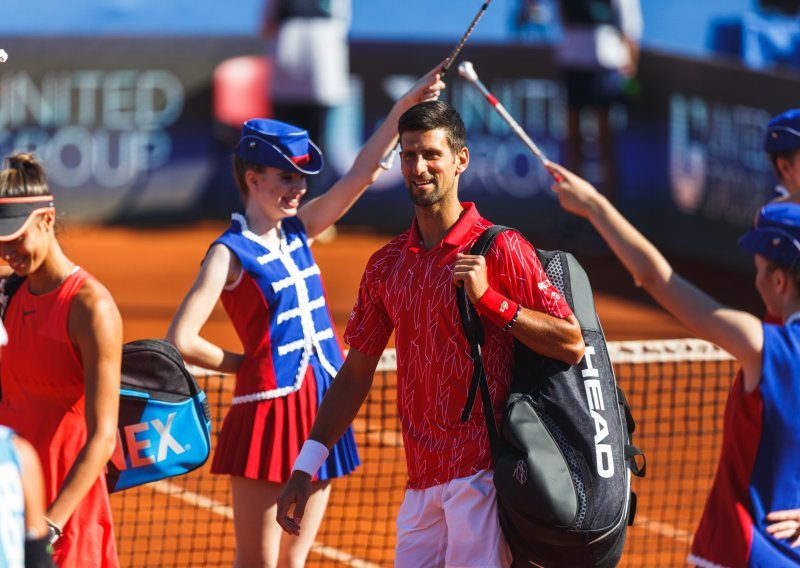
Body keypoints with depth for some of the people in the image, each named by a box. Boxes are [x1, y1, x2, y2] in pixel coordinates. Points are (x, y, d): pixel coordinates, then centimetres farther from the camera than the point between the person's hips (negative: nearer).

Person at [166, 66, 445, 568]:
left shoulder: (296, 232, 11)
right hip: (270, 409, -7)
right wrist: (245, 363, -3)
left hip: (321, 411, 7)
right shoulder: (230, 254, -9)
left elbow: (362, 174, 10)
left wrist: (404, 107, 2)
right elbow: (181, 341, -16)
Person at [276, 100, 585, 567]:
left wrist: (489, 298, -16)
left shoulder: (498, 249, -4)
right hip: (422, 481, 6)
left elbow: (572, 345, -8)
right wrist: (306, 468, 12)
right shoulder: (386, 265, 14)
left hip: (482, 471, -6)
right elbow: (356, 376, 18)